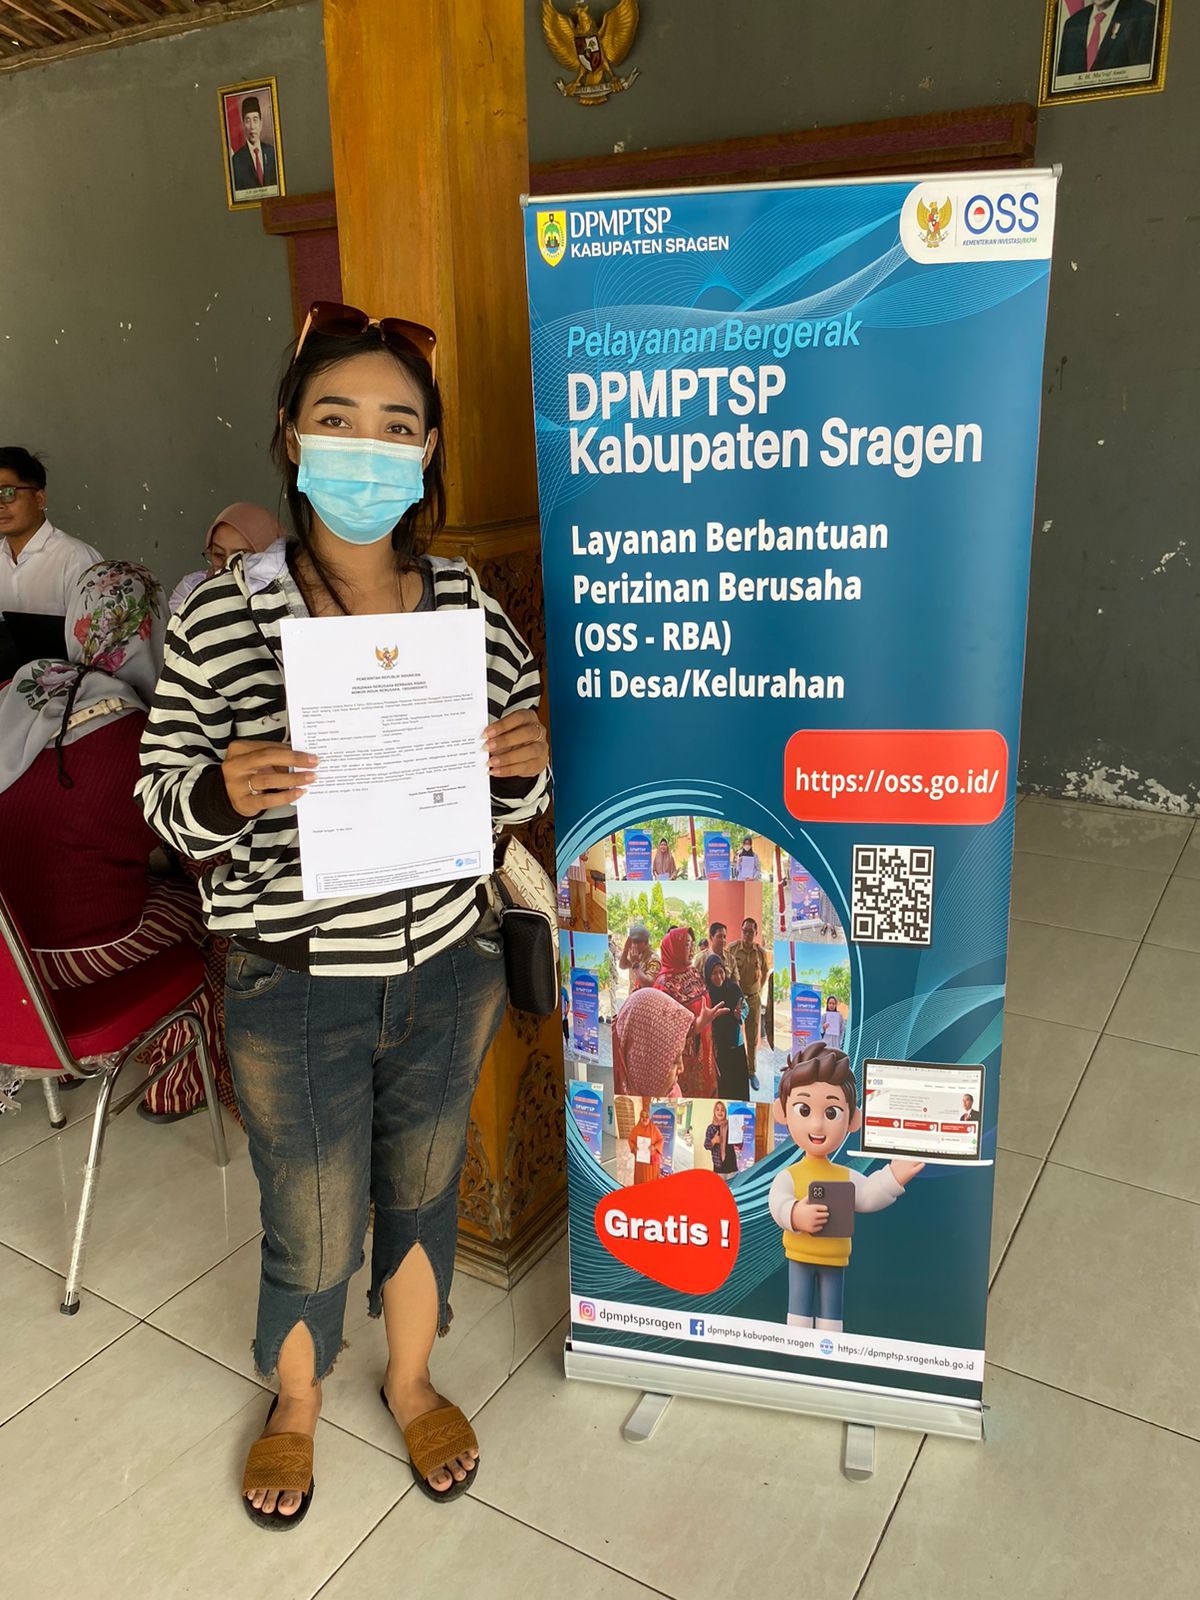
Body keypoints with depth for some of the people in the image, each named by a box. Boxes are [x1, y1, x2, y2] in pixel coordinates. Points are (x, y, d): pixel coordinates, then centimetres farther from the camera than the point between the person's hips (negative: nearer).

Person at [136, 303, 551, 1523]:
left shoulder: (471, 611, -6)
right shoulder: (218, 624, -14)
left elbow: (512, 803, 4)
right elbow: (165, 796, -4)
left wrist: (522, 769, -19)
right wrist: (227, 793, -26)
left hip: (448, 971, 3)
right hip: (295, 988, -2)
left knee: (421, 1192, 24)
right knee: (312, 1236, 16)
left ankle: (412, 1380, 53)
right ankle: (295, 1405, 51)